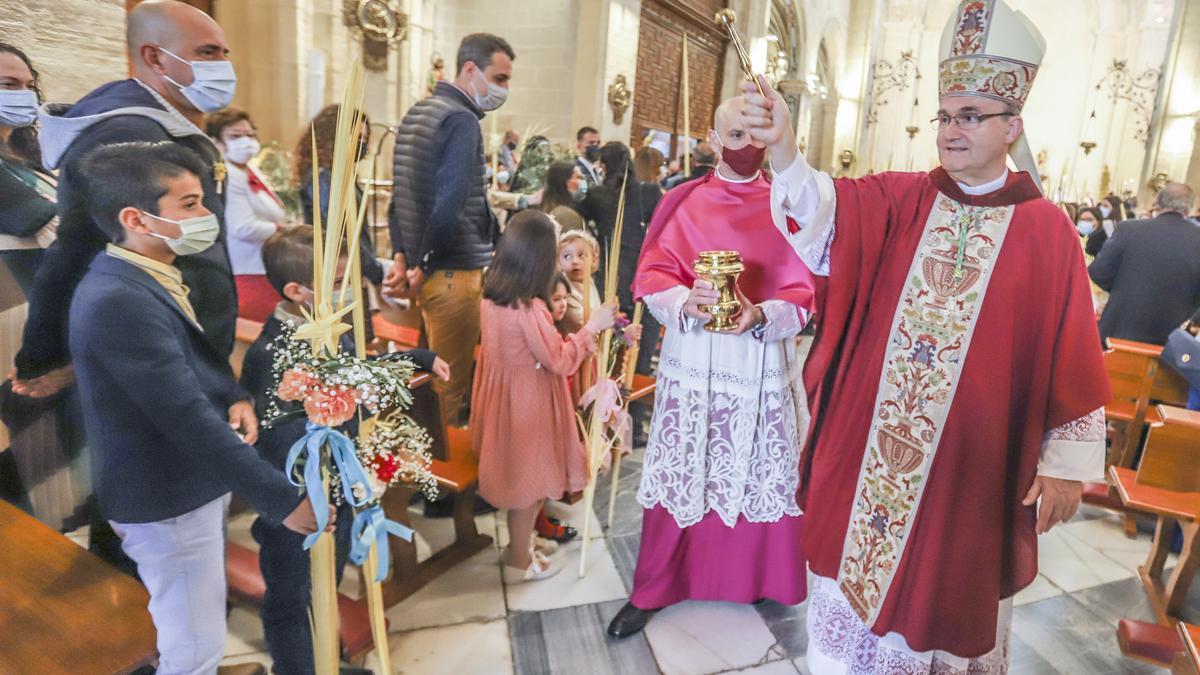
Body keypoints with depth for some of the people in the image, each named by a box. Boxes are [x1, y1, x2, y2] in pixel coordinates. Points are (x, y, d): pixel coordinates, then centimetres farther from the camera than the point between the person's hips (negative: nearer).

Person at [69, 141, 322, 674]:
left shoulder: (147, 274, 3)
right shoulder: (119, 300, -28)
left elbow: (199, 352, 14)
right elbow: (188, 417, -31)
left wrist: (235, 397, -8)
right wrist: (283, 499, -29)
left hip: (186, 482, 9)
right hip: (169, 500, -9)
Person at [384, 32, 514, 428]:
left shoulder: (417, 113, 15)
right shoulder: (462, 119, -14)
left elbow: (401, 194, 14)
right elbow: (449, 206, -23)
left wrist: (401, 256, 9)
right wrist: (422, 268, -12)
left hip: (431, 271, 9)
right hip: (455, 273, -9)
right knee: (449, 384, 4)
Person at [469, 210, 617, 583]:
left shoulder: (490, 298, -4)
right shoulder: (530, 309, -28)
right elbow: (560, 362, -20)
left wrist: (551, 320, 12)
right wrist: (592, 326, -13)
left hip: (502, 396, 8)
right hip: (527, 402, -8)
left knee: (515, 473, 23)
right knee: (528, 479, 10)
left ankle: (521, 541, 43)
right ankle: (520, 563, 27)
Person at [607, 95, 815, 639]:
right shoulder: (684, 202, 3)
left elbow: (804, 294, -1)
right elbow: (651, 277, -1)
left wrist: (761, 315, -21)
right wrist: (685, 300, -23)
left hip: (762, 365, 1)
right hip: (692, 362, 0)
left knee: (760, 476, 10)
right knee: (680, 474, 5)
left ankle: (760, 581, 34)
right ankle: (652, 590, 22)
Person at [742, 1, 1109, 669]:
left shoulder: (1048, 233, -3)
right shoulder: (899, 200, 0)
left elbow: (1072, 363, -1)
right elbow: (827, 207, -21)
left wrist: (1067, 463, -2)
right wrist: (783, 149, -40)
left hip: (971, 459, -1)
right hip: (870, 448, 2)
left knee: (945, 596, 15)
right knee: (858, 578, 16)